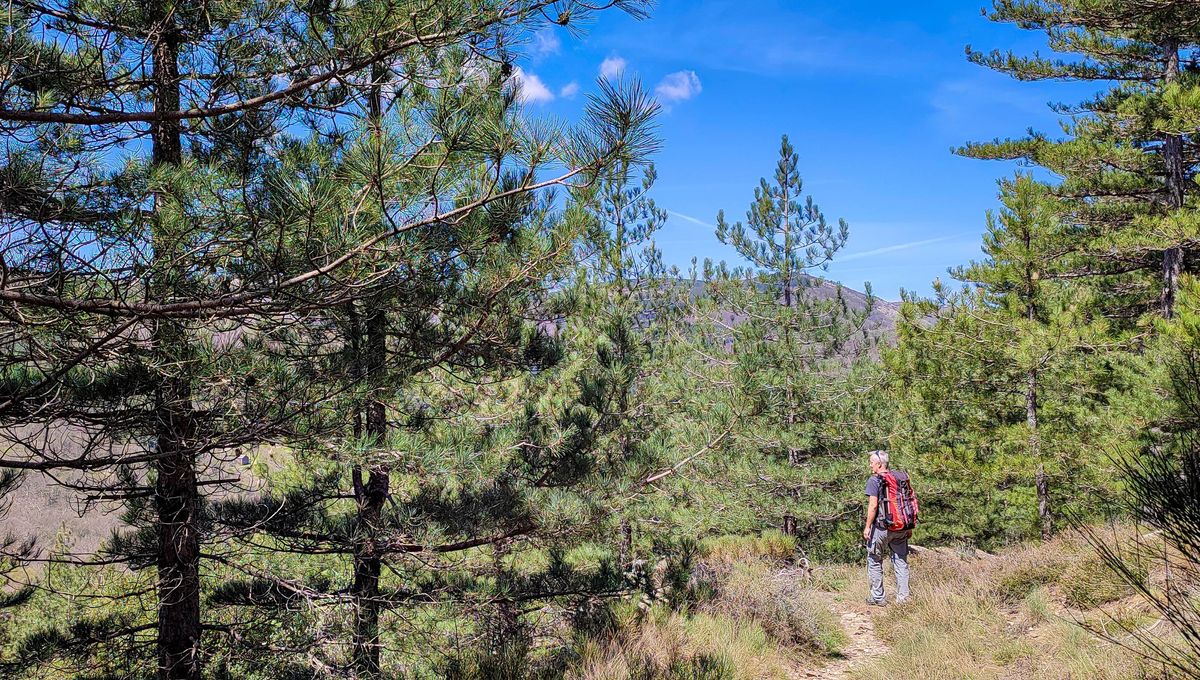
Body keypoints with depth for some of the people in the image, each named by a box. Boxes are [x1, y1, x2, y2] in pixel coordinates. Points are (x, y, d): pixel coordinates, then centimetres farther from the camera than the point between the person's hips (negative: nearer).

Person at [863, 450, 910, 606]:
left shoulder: (874, 481, -11)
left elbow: (873, 506, -17)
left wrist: (867, 527, -11)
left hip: (881, 527, -5)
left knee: (874, 562, 9)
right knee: (901, 561, 11)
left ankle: (877, 597, 13)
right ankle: (903, 597, 11)